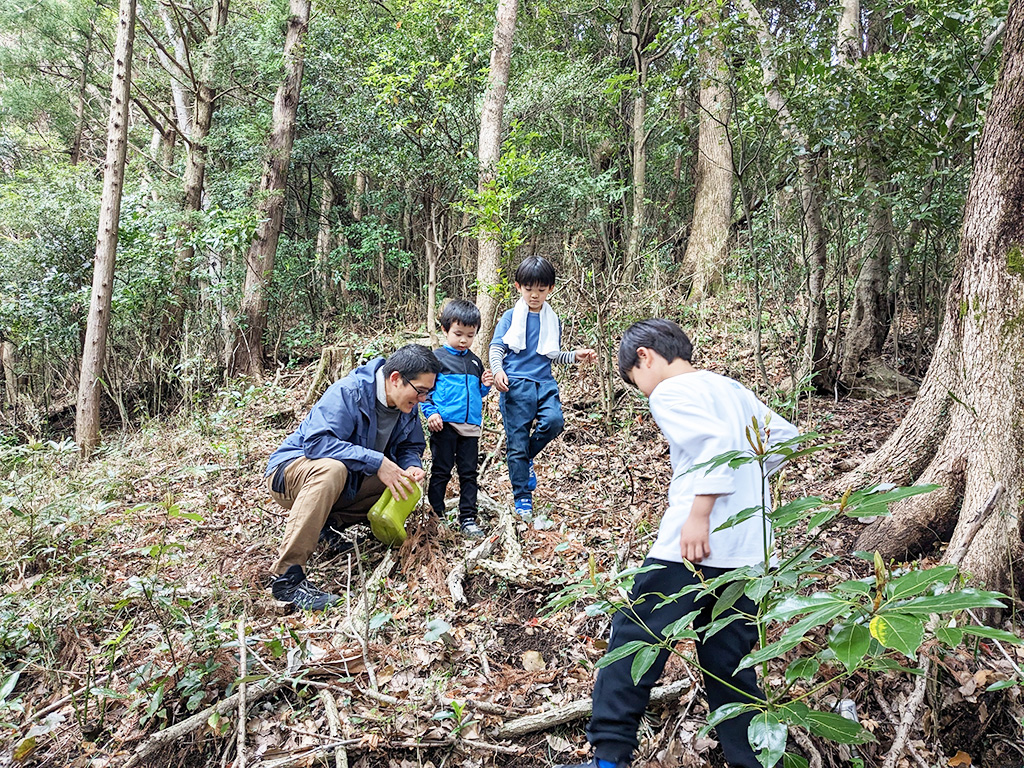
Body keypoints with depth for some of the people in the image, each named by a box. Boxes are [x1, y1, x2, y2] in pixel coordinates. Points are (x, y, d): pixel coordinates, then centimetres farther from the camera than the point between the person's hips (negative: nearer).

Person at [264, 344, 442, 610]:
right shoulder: (348, 392, -26)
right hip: (290, 472, -7)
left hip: (347, 482, 7)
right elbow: (316, 441, -35)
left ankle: (328, 523, -4)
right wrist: (375, 461, -36)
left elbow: (411, 446, 10)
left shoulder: (407, 406, -3)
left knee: (404, 486, -9)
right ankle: (287, 576, -36)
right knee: (331, 468, -40)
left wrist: (412, 466, -15)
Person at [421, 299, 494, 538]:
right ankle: (435, 516, 14)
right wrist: (430, 412, -14)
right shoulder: (436, 358, -1)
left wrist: (485, 385, 4)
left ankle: (468, 519, 14)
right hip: (444, 424, -5)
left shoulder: (475, 362, 16)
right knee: (441, 472, 3)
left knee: (469, 473, 7)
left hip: (471, 426, 5)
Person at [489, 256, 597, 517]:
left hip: (544, 383, 3)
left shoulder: (552, 320, 15)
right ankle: (522, 497, 12)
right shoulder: (510, 317, 4)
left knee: (554, 421, -24)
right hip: (515, 385, -3)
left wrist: (576, 356, 8)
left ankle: (527, 455, 6)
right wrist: (498, 371, -18)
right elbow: (496, 348, 0)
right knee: (517, 442, -2)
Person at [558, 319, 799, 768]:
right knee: (729, 659, 16)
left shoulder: (669, 392, -7)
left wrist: (699, 513, -24)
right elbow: (785, 434, 21)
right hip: (749, 548, 8)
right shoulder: (731, 387, 18)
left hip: (697, 543, -8)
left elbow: (717, 441, -23)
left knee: (634, 638, 1)